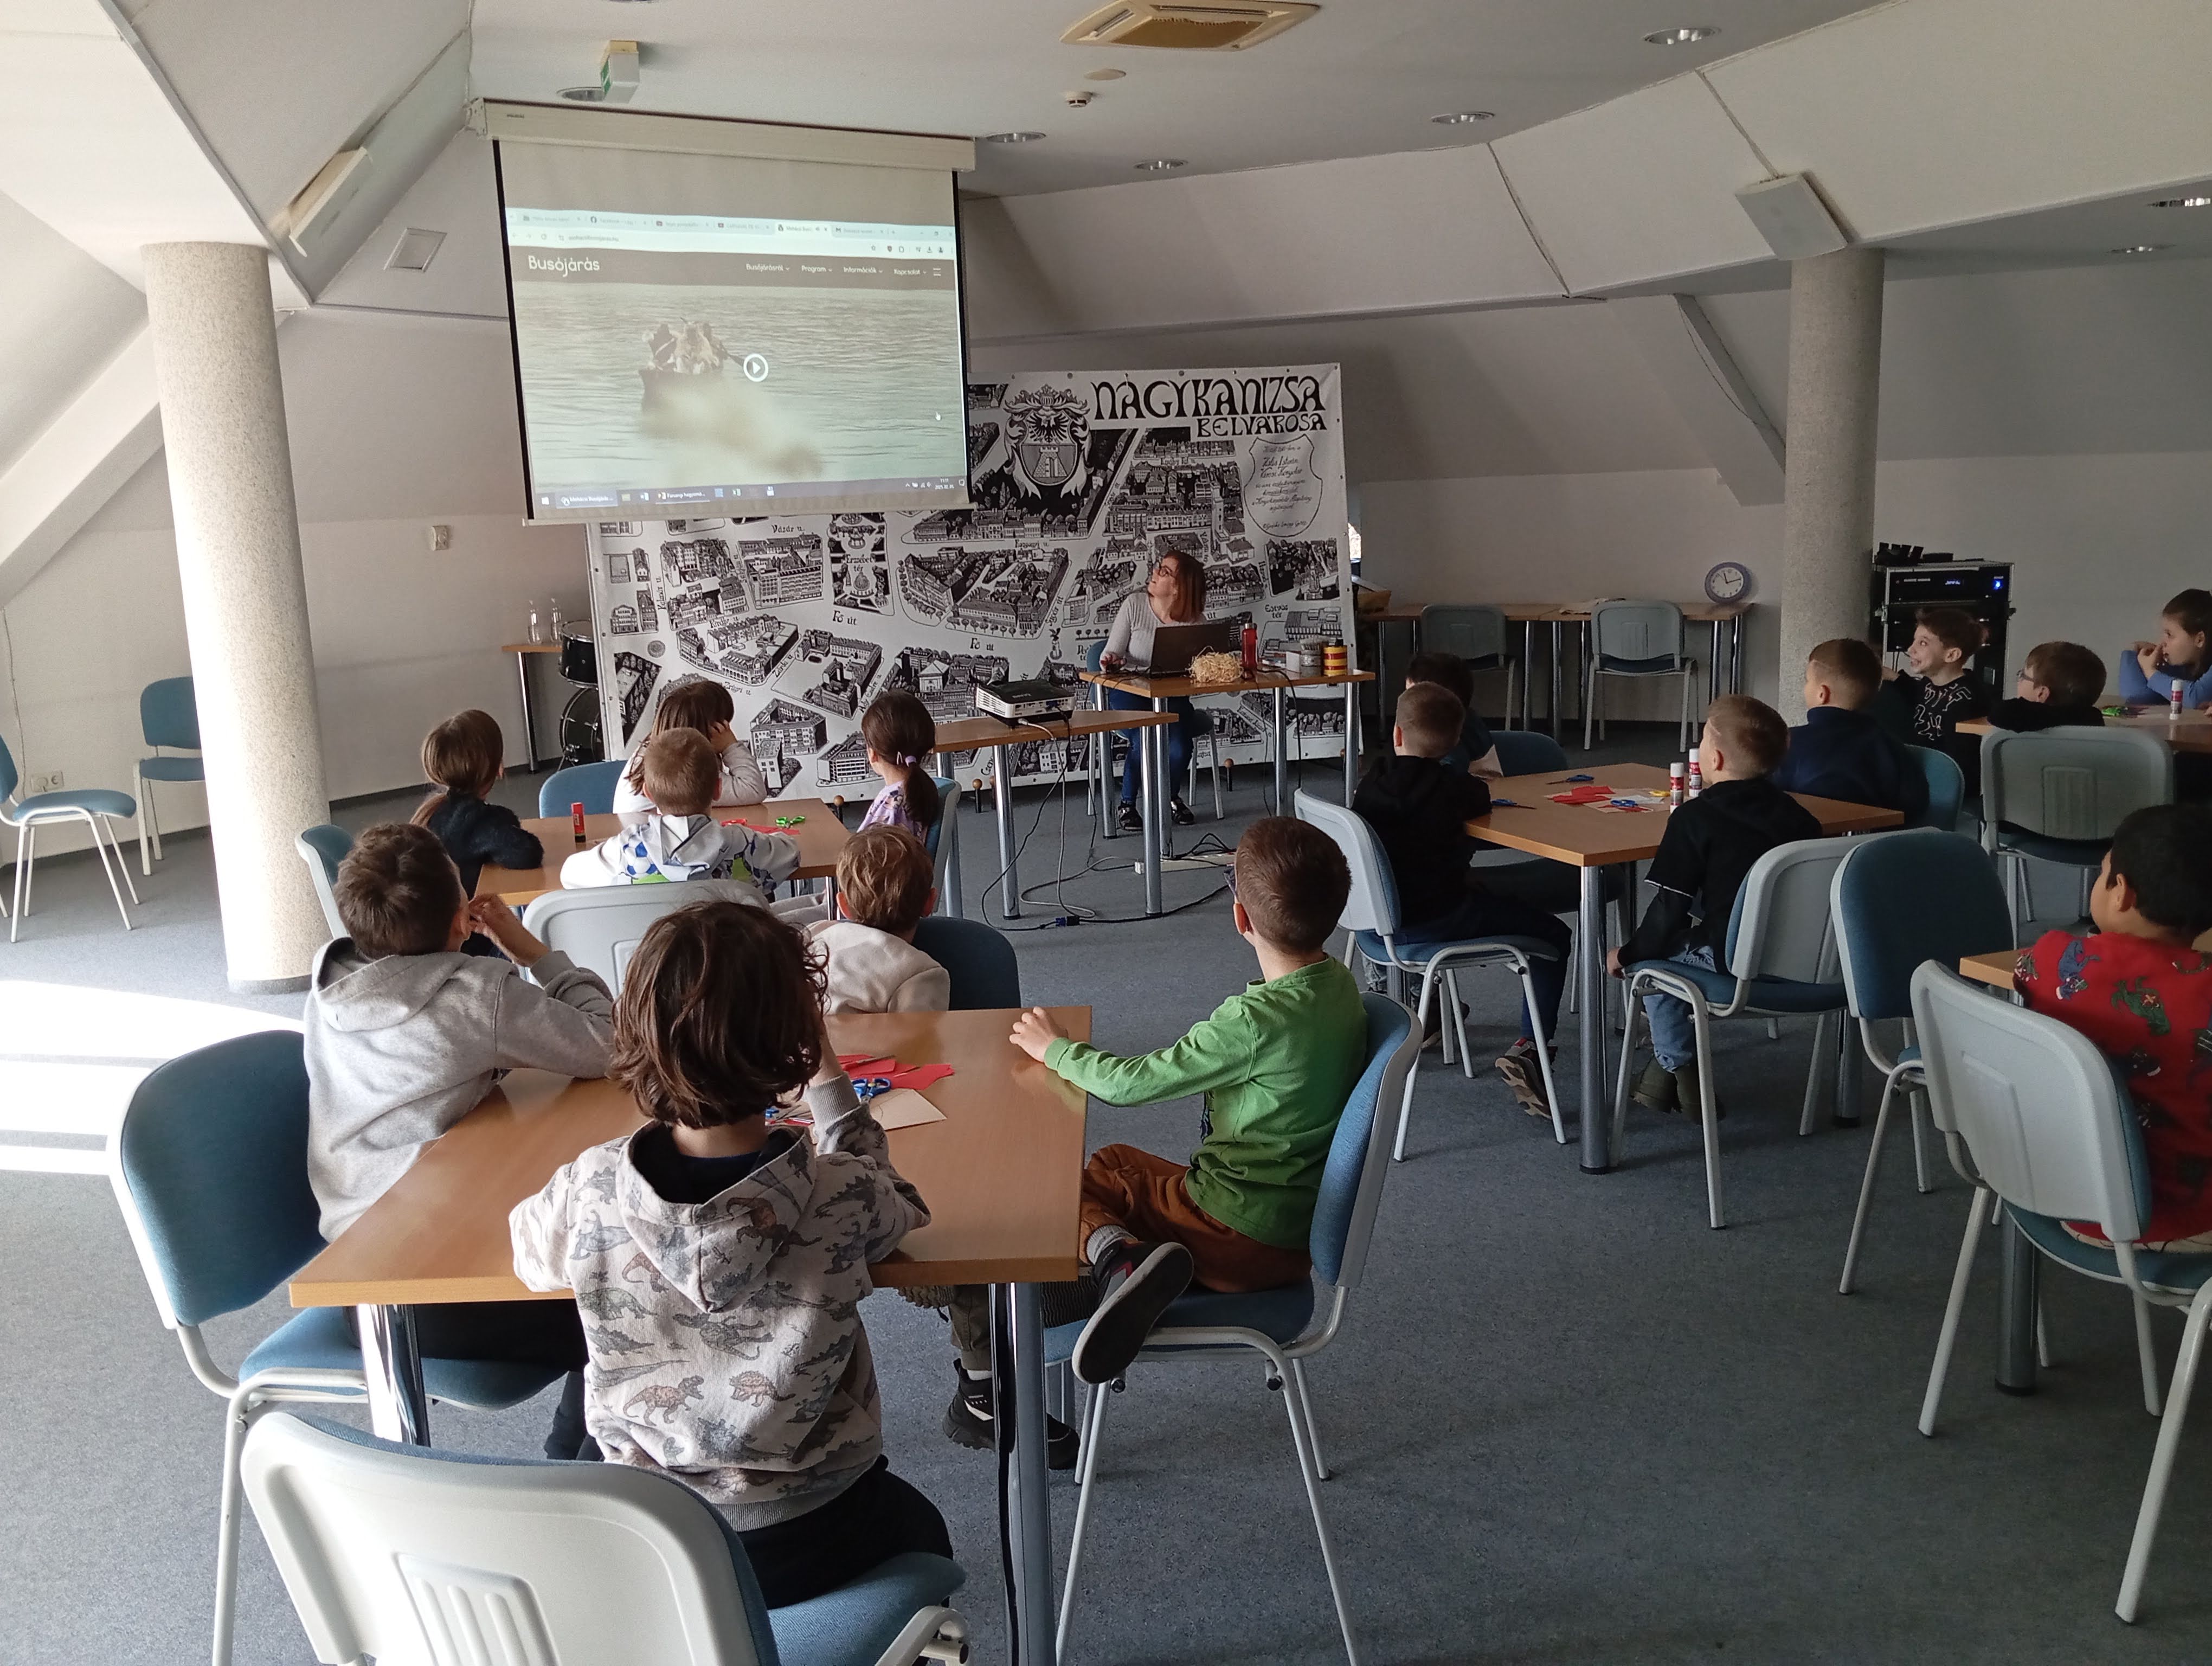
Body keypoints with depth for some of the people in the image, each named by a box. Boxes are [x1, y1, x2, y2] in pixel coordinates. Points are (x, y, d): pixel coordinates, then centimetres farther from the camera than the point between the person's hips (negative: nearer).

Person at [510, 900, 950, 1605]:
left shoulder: (589, 1192, -19)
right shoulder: (843, 1199, -24)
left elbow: (530, 1254, 6)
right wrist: (829, 1081, 1)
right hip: (804, 1549, -2)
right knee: (918, 1529, 34)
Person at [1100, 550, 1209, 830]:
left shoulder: (1194, 619, -5)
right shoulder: (1135, 604, -8)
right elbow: (1111, 655, -6)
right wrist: (1112, 662, -30)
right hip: (1130, 691, -1)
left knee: (1180, 748, -22)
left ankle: (1173, 797, 12)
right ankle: (1127, 804, -5)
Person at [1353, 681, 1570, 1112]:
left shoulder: (1371, 783, 3)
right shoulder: (1454, 787, -12)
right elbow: (1482, 802, 8)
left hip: (1375, 914, 7)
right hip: (1431, 921, -7)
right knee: (1553, 936, 3)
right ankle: (1529, 1047, -10)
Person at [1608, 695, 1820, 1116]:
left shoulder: (1694, 818, -12)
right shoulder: (1795, 813, 6)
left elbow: (1670, 907, -13)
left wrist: (1628, 954, 2)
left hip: (1733, 958, -7)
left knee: (1658, 952, 19)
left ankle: (1677, 1069, 24)